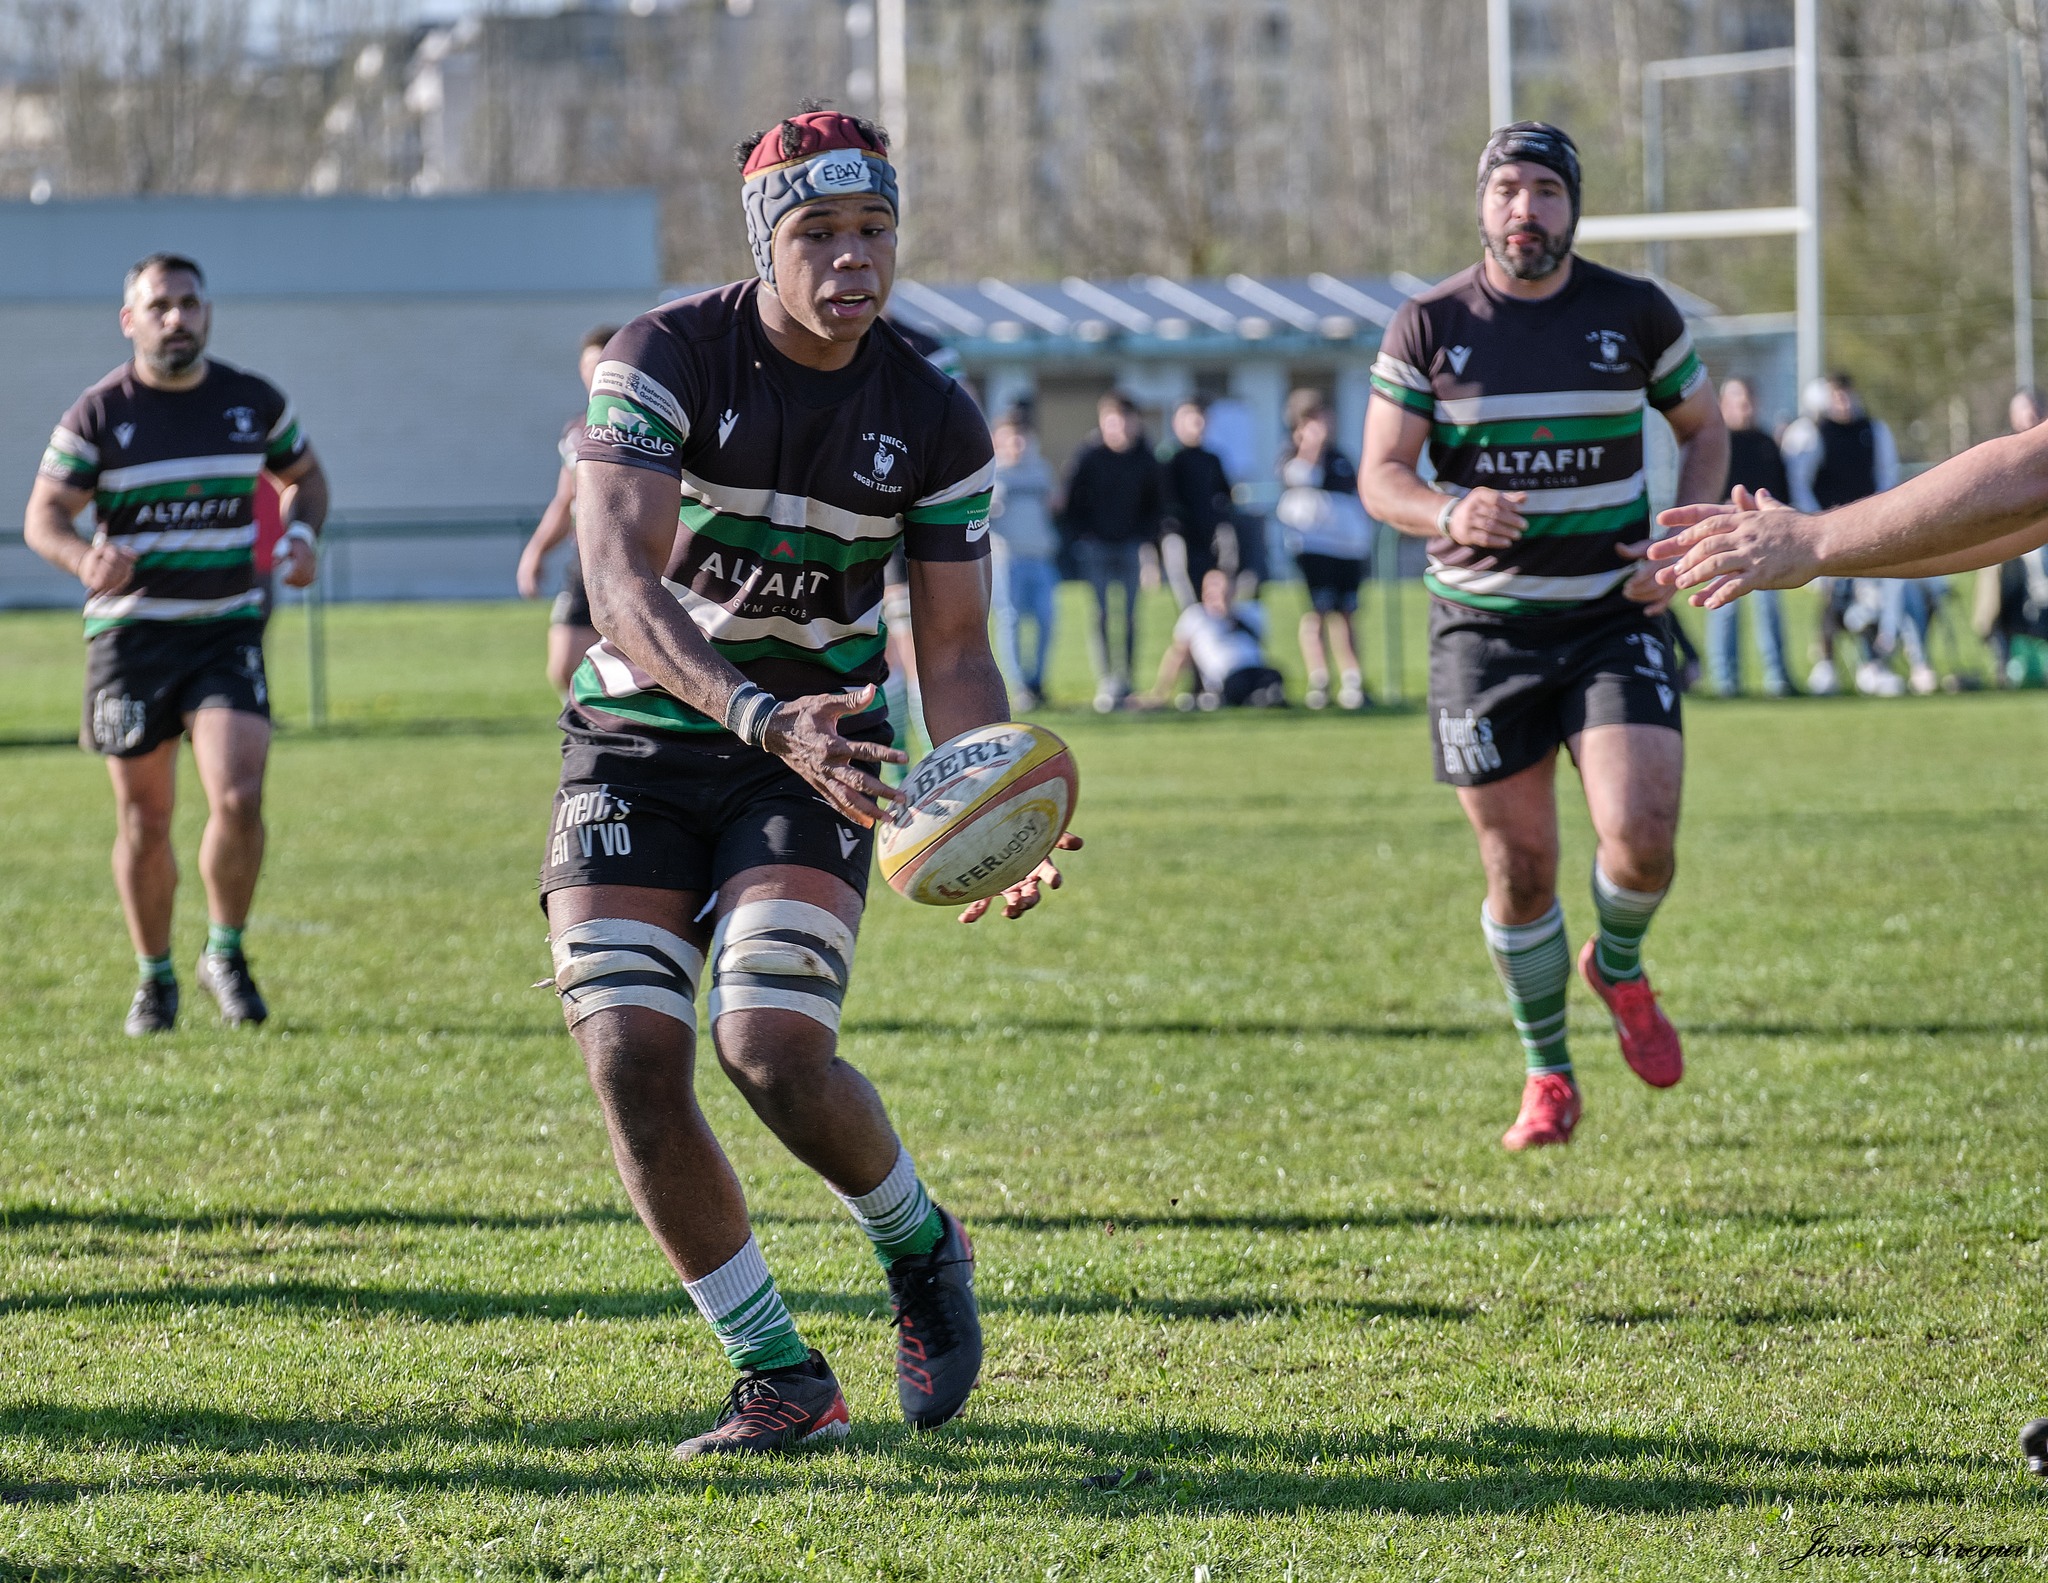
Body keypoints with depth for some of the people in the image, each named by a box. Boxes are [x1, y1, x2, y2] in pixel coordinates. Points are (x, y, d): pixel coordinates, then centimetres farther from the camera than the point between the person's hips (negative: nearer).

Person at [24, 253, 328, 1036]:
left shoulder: (255, 402, 4)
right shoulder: (98, 414, -4)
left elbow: (304, 476, 20)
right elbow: (43, 514, -5)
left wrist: (302, 536, -2)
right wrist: (85, 559, -26)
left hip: (228, 627, 1)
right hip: (130, 631, -1)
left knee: (238, 797, -16)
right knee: (144, 819, 4)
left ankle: (225, 954, 6)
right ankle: (154, 978, 23)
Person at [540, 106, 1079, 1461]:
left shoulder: (936, 422, -7)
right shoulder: (665, 359, -16)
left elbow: (955, 653, -1)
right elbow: (622, 583, -27)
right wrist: (764, 719, -42)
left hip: (814, 755, 0)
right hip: (639, 741, 0)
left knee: (774, 1050, -21)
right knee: (632, 1057, -13)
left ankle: (920, 1248, 12)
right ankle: (784, 1384, 2)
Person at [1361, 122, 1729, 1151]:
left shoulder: (1636, 314, 2)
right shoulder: (1427, 327, 0)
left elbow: (1703, 430, 15)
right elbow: (1380, 475, -3)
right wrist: (1449, 512, -25)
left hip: (1615, 616, 0)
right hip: (1483, 625, 0)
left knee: (1641, 836, -17)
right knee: (1518, 866, 1)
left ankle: (1619, 966, 18)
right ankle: (1548, 1076, 21)